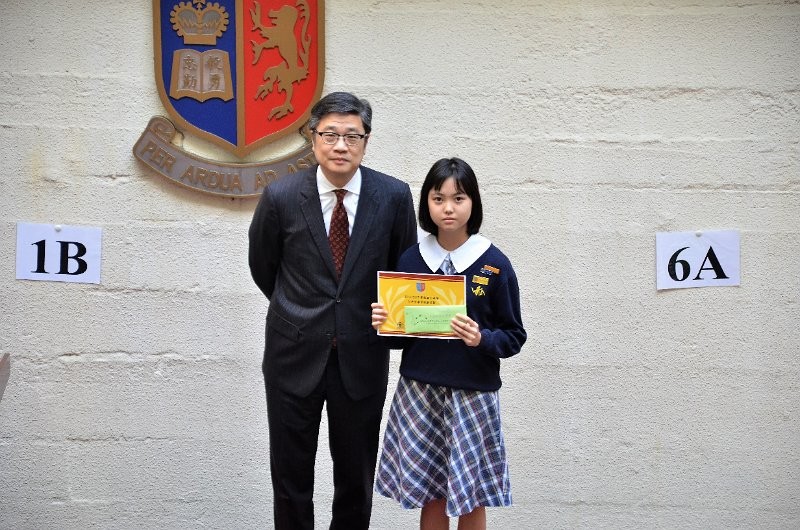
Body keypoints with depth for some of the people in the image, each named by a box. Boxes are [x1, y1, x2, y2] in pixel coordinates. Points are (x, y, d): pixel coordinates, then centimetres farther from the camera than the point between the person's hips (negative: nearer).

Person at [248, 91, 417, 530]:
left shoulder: (394, 196, -7)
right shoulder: (281, 197, -8)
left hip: (362, 358, 0)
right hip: (295, 357, 0)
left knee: (357, 481, 12)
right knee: (290, 480, 11)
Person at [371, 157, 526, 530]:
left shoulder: (494, 263, -4)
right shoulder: (411, 259, 3)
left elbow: (514, 336, -1)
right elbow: (401, 332, 10)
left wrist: (482, 339, -20)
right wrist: (383, 325, -10)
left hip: (473, 393, -2)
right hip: (419, 391, 2)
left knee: (472, 498, 6)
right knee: (430, 495, 9)